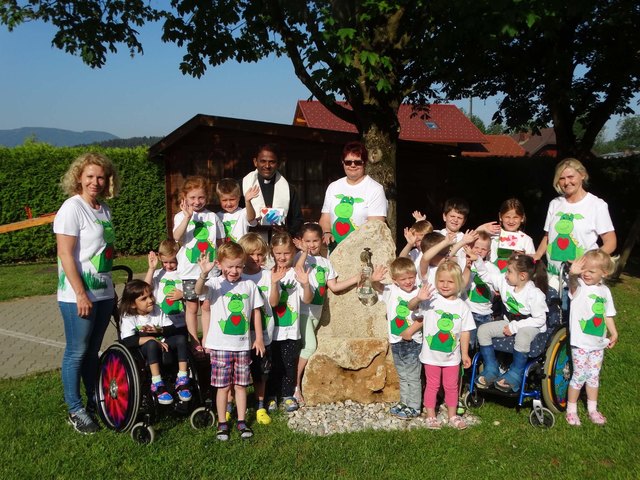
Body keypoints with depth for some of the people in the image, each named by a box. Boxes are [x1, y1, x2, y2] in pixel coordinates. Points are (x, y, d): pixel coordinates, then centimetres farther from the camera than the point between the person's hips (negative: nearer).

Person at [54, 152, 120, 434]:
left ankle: (95, 401, 28)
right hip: (78, 296, -7)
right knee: (77, 353, 3)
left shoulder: (104, 209, 11)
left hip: (104, 292, 7)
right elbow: (65, 255, -16)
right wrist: (80, 294, -18)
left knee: (93, 351, 16)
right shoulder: (72, 208, -11)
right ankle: (75, 410, 15)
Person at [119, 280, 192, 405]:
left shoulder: (157, 310, 3)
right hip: (140, 352, -4)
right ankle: (157, 385, -31)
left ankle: (182, 381, -18)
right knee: (151, 344, -38)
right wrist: (151, 338, -29)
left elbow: (173, 330, -2)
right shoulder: (128, 317, -10)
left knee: (181, 338, -21)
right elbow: (127, 341, -26)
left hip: (160, 344, 5)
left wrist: (159, 330, -21)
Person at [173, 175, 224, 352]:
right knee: (192, 306, 7)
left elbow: (219, 242, 11)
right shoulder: (181, 216, -2)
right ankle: (195, 341, 19)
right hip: (189, 269, -2)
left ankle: (206, 340, 20)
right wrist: (187, 216, -29)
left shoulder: (212, 217, 5)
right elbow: (177, 236, -21)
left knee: (207, 305, 8)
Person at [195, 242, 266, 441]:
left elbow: (256, 311, 8)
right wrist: (204, 274, -50)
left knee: (241, 385, 12)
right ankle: (222, 423, 20)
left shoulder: (249, 285, 2)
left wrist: (259, 338, 6)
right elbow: (199, 290, -30)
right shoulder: (215, 284, -8)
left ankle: (241, 421, 25)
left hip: (243, 345, 3)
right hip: (221, 345, -2)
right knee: (223, 386, 6)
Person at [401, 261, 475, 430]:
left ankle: (452, 415, 31)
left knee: (451, 386, 15)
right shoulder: (431, 301, -10)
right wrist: (418, 299, -34)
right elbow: (411, 307, -13)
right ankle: (430, 416, 24)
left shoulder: (462, 306, -4)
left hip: (452, 356, 2)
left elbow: (465, 332, 1)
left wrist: (465, 354, 1)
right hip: (431, 354, -2)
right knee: (432, 385, 11)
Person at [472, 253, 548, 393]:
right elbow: (486, 274, 5)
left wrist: (515, 327, -23)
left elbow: (540, 319, -22)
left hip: (530, 325, -7)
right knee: (483, 330, -10)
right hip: (510, 322, 7)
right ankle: (491, 370, 0)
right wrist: (477, 260, -11)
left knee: (523, 336, -41)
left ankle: (514, 375, -21)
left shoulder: (535, 293, -22)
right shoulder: (505, 281, -4)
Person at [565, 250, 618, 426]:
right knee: (579, 376, 1)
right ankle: (571, 410, 18)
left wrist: (614, 333, 9)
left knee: (594, 376, 17)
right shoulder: (579, 286, -14)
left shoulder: (605, 291, 4)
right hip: (580, 342, -5)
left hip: (598, 343, 5)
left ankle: (592, 409, 31)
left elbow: (607, 315, 16)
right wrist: (573, 273, -62)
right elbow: (573, 283, -40)